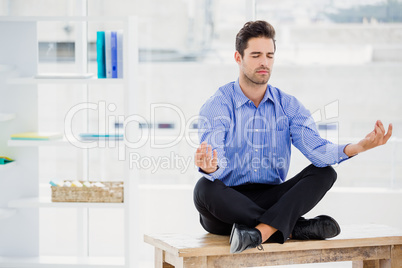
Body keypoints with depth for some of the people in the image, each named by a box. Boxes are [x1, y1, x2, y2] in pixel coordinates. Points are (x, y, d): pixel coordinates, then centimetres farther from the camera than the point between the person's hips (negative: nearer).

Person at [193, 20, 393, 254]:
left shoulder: (288, 105, 5)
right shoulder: (218, 106, -7)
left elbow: (316, 149, -10)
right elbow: (217, 164, -22)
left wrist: (359, 147, -31)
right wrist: (209, 167, -49)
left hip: (270, 199, 3)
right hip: (227, 206, -3)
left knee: (324, 173, -17)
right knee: (205, 188, -35)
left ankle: (260, 231, -39)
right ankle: (294, 227, -27)